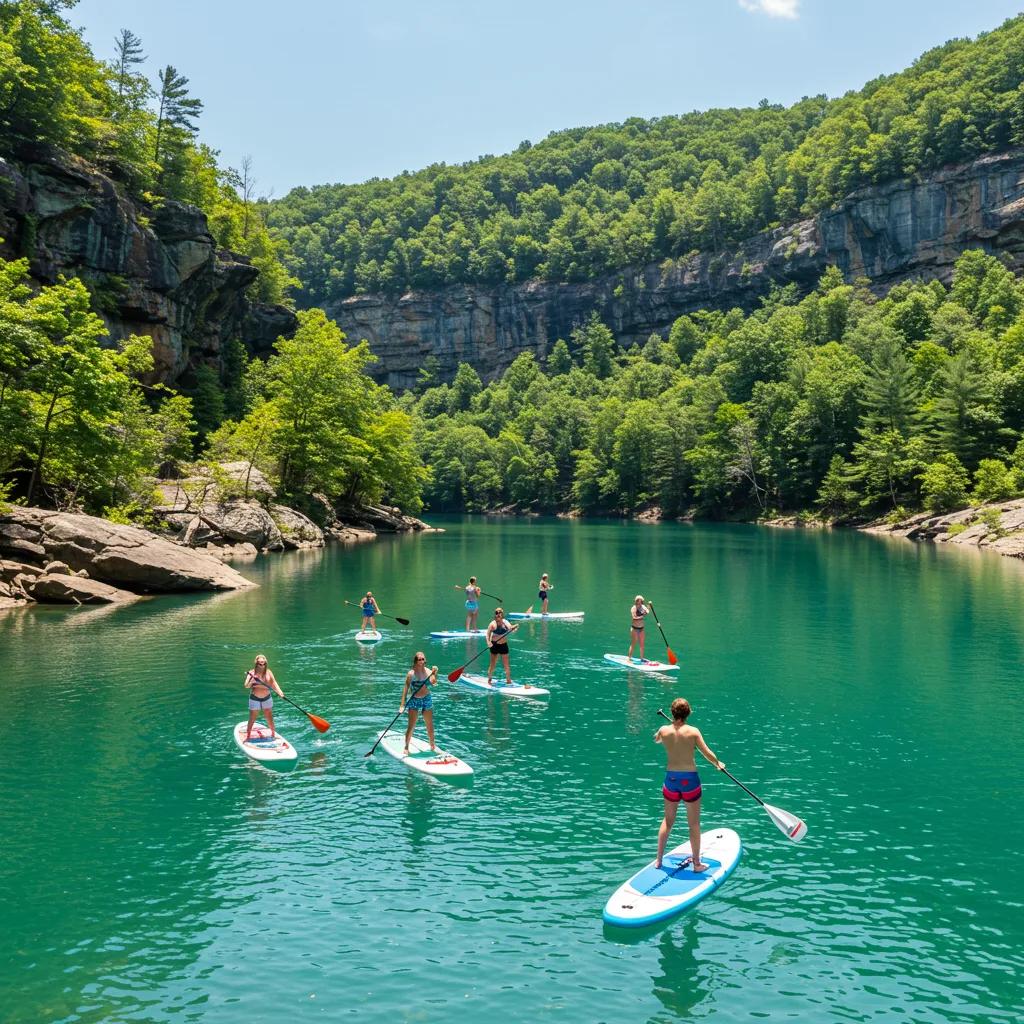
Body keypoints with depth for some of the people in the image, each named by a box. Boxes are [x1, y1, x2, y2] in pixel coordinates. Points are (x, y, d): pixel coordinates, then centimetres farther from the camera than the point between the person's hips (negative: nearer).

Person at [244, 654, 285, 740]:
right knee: (252, 720, 3)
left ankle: (273, 733, 29)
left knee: (269, 718, 11)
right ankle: (247, 736, 16)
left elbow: (273, 683, -4)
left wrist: (279, 692, -20)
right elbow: (246, 686, -17)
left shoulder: (268, 672, -2)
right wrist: (252, 681, -38)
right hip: (254, 699, -2)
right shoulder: (252, 672, -10)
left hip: (267, 698, 2)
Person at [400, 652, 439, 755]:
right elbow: (406, 688, -11)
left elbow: (434, 683, -21)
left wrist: (435, 674, -36)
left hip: (427, 699, 3)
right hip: (414, 700, -3)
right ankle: (406, 748, 9)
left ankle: (432, 745, 31)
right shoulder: (411, 673, -12)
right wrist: (402, 705, -15)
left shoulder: (428, 671, -5)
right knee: (411, 726, -3)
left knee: (430, 725, 13)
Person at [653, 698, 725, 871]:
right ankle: (696, 864, 20)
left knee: (667, 821, 19)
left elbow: (656, 740, 19)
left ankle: (658, 860, 25)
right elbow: (707, 753, -11)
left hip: (671, 779, 3)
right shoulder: (693, 731, -13)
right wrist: (718, 764, 9)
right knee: (694, 824, 11)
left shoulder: (664, 730, -5)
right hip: (689, 779, -3)